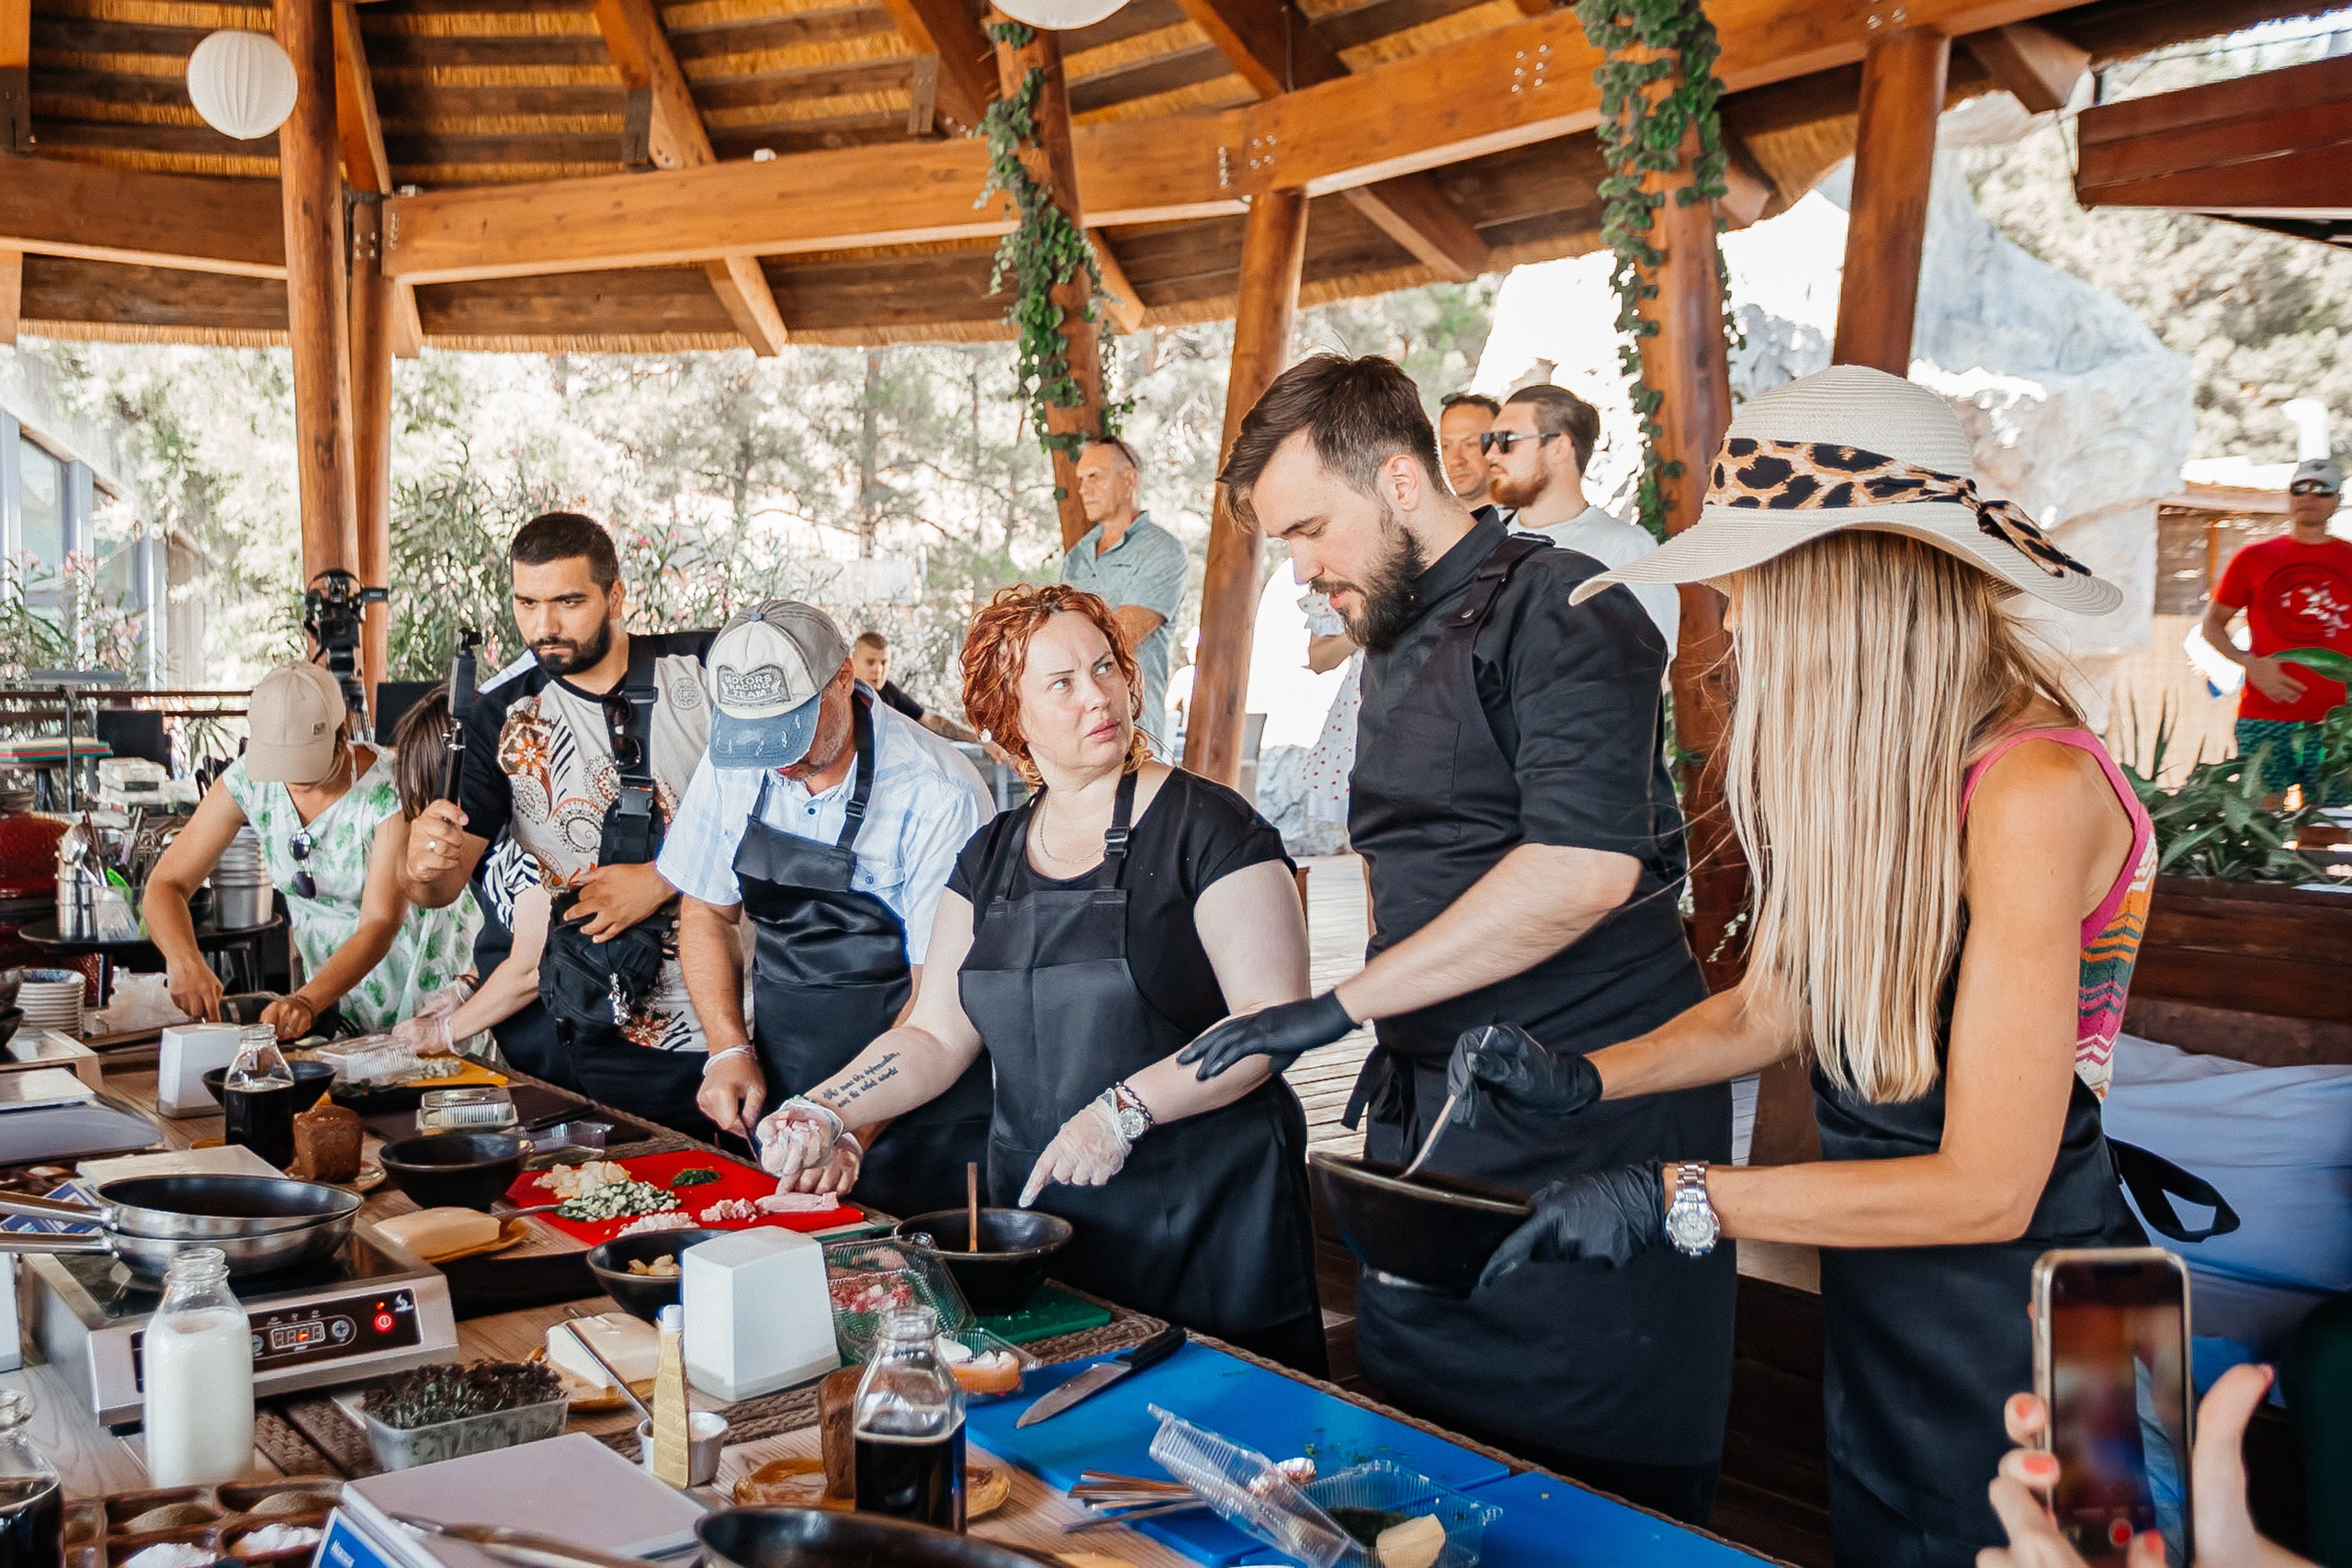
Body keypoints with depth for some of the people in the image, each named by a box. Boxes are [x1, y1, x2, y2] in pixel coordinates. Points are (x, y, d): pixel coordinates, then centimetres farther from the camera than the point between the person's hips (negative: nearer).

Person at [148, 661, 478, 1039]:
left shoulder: (392, 791, -23)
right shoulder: (248, 781, -12)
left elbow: (379, 926, -28)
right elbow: (166, 883, -9)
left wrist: (308, 1002, -44)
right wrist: (184, 962, -30)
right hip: (334, 981, 4)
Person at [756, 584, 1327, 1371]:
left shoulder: (1207, 826, -8)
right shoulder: (990, 858, 10)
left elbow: (1275, 1017, -15)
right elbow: (935, 1035, 10)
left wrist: (1126, 1109, -24)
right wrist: (824, 1111, -6)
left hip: (1204, 1219, -4)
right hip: (1035, 1213, 5)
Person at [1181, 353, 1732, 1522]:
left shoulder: (1552, 606, -12)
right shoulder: (1393, 647, 16)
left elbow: (1588, 864, -25)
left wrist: (1342, 1005, -22)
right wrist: (1387, 1045, 9)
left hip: (1580, 1124, -8)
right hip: (1429, 1118, 8)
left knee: (1599, 1489, 2)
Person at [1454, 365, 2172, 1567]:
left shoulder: (2033, 789, -27)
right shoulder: (1856, 763, -3)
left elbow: (1985, 1187, -26)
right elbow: (1775, 1005, 7)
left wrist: (1676, 1199, -24)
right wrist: (1584, 1079, -7)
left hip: (2011, 1313, -7)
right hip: (1871, 1290, 7)